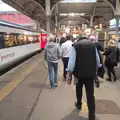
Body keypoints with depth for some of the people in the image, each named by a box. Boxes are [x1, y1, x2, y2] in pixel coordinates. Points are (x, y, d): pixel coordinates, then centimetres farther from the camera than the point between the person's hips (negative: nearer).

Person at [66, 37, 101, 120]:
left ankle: (79, 104, 46)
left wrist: (68, 74, -9)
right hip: (91, 72, 1)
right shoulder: (93, 44, 4)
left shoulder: (75, 45, -3)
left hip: (79, 72, 0)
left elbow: (72, 59, -11)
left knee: (79, 89, 25)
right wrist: (96, 69, 28)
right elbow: (97, 59, 10)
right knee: (90, 94, 4)